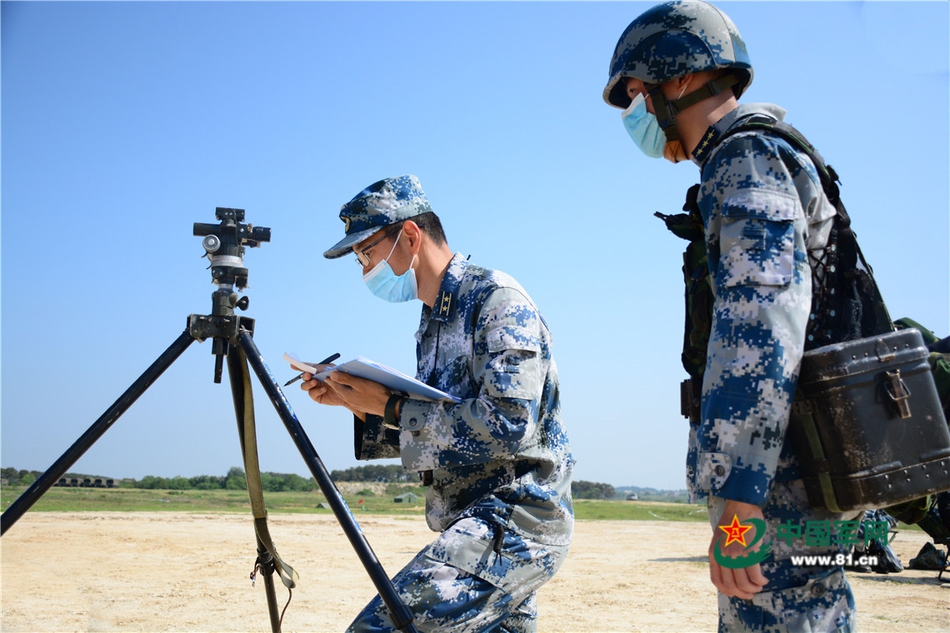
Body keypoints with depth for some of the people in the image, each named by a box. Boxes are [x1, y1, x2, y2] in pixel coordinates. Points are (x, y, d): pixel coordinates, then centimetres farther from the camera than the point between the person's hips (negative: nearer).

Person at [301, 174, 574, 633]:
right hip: (472, 524, 10)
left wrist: (392, 406, -17)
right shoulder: (432, 323, 16)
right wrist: (358, 403, 5)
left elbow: (510, 426, -23)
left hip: (517, 516, -10)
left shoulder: (496, 298, -11)